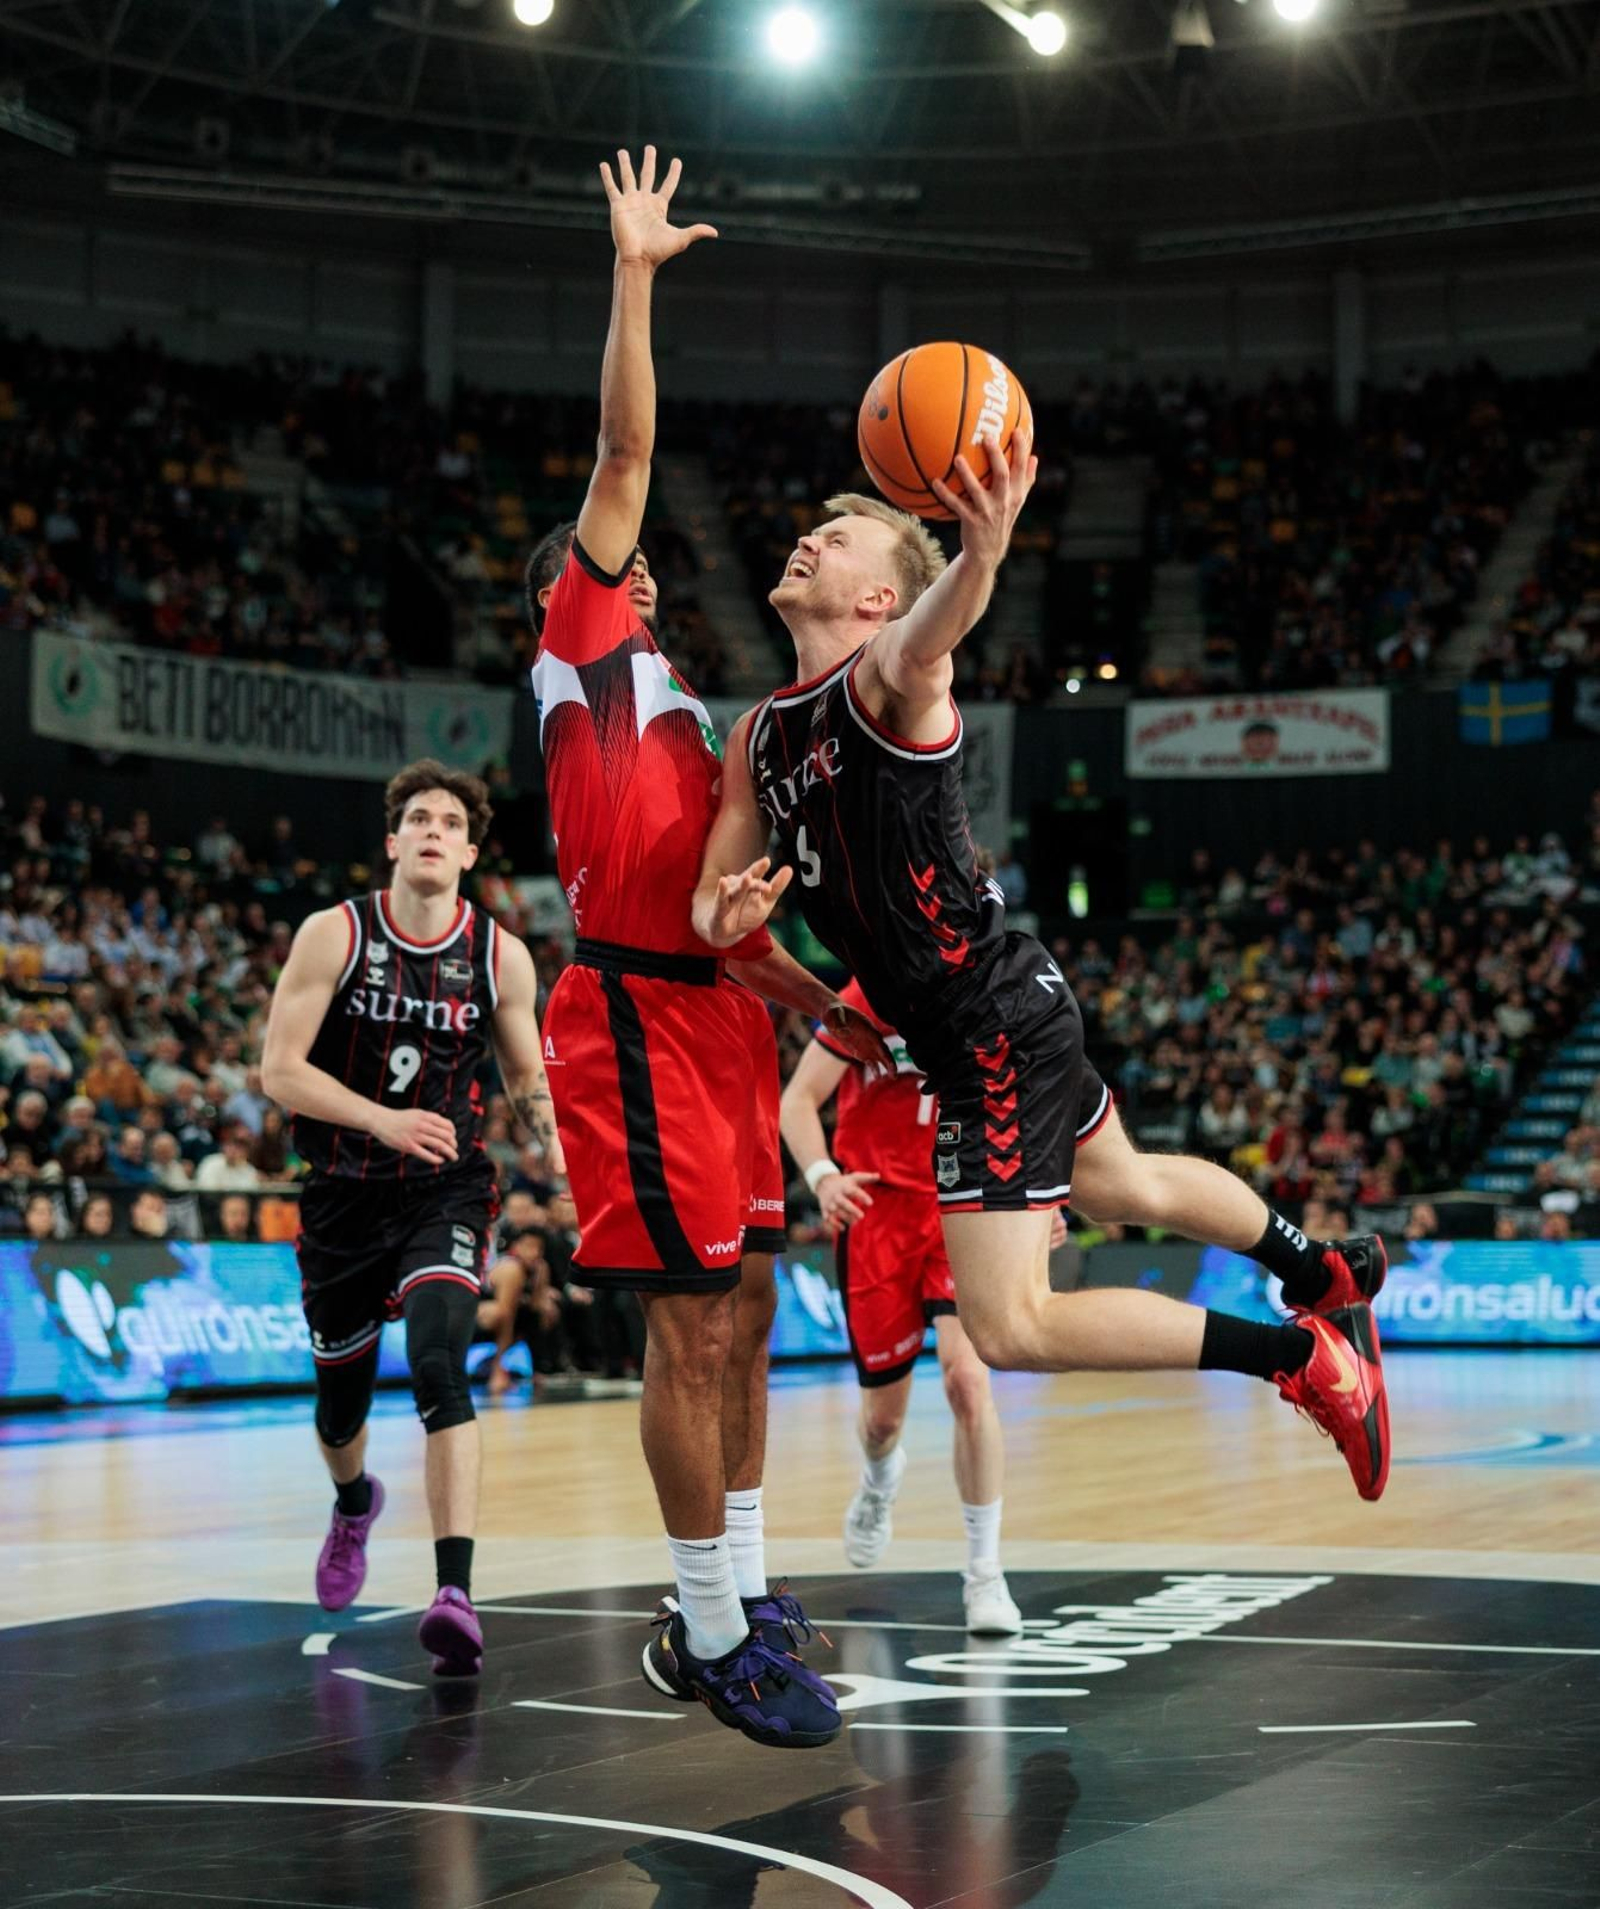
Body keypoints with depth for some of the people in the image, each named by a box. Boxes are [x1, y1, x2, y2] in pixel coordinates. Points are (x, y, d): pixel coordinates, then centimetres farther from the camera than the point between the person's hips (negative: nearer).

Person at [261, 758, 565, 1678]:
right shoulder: (334, 935, -7)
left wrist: (555, 1137, -10)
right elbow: (280, 1069, -11)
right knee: (343, 1394, 14)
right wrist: (382, 1119, -25)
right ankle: (354, 1502, 51)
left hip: (446, 1188, -1)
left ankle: (456, 1592, -31)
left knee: (440, 1362, -25)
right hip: (345, 1190, 1)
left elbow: (528, 1075, 11)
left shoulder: (501, 956, -3)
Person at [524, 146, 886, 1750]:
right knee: (693, 1324, -8)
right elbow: (624, 457, -9)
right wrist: (633, 274, -11)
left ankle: (742, 1589, 21)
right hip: (636, 1018, -9)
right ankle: (708, 1636, -1)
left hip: (709, 1013, 9)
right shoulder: (580, 634, 2)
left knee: (743, 1308, 11)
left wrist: (815, 1000, 20)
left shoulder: (665, 702, 26)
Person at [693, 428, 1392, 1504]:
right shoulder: (758, 739, 10)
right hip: (994, 1024, 10)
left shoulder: (888, 674, -16)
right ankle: (1331, 1274, 54)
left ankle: (1304, 1354, -2)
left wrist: (982, 553, -65)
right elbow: (712, 901, 6)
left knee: (1009, 1326, -11)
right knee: (1125, 1185, 31)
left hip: (999, 1030, -10)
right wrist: (725, 916, -20)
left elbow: (924, 639, -42)